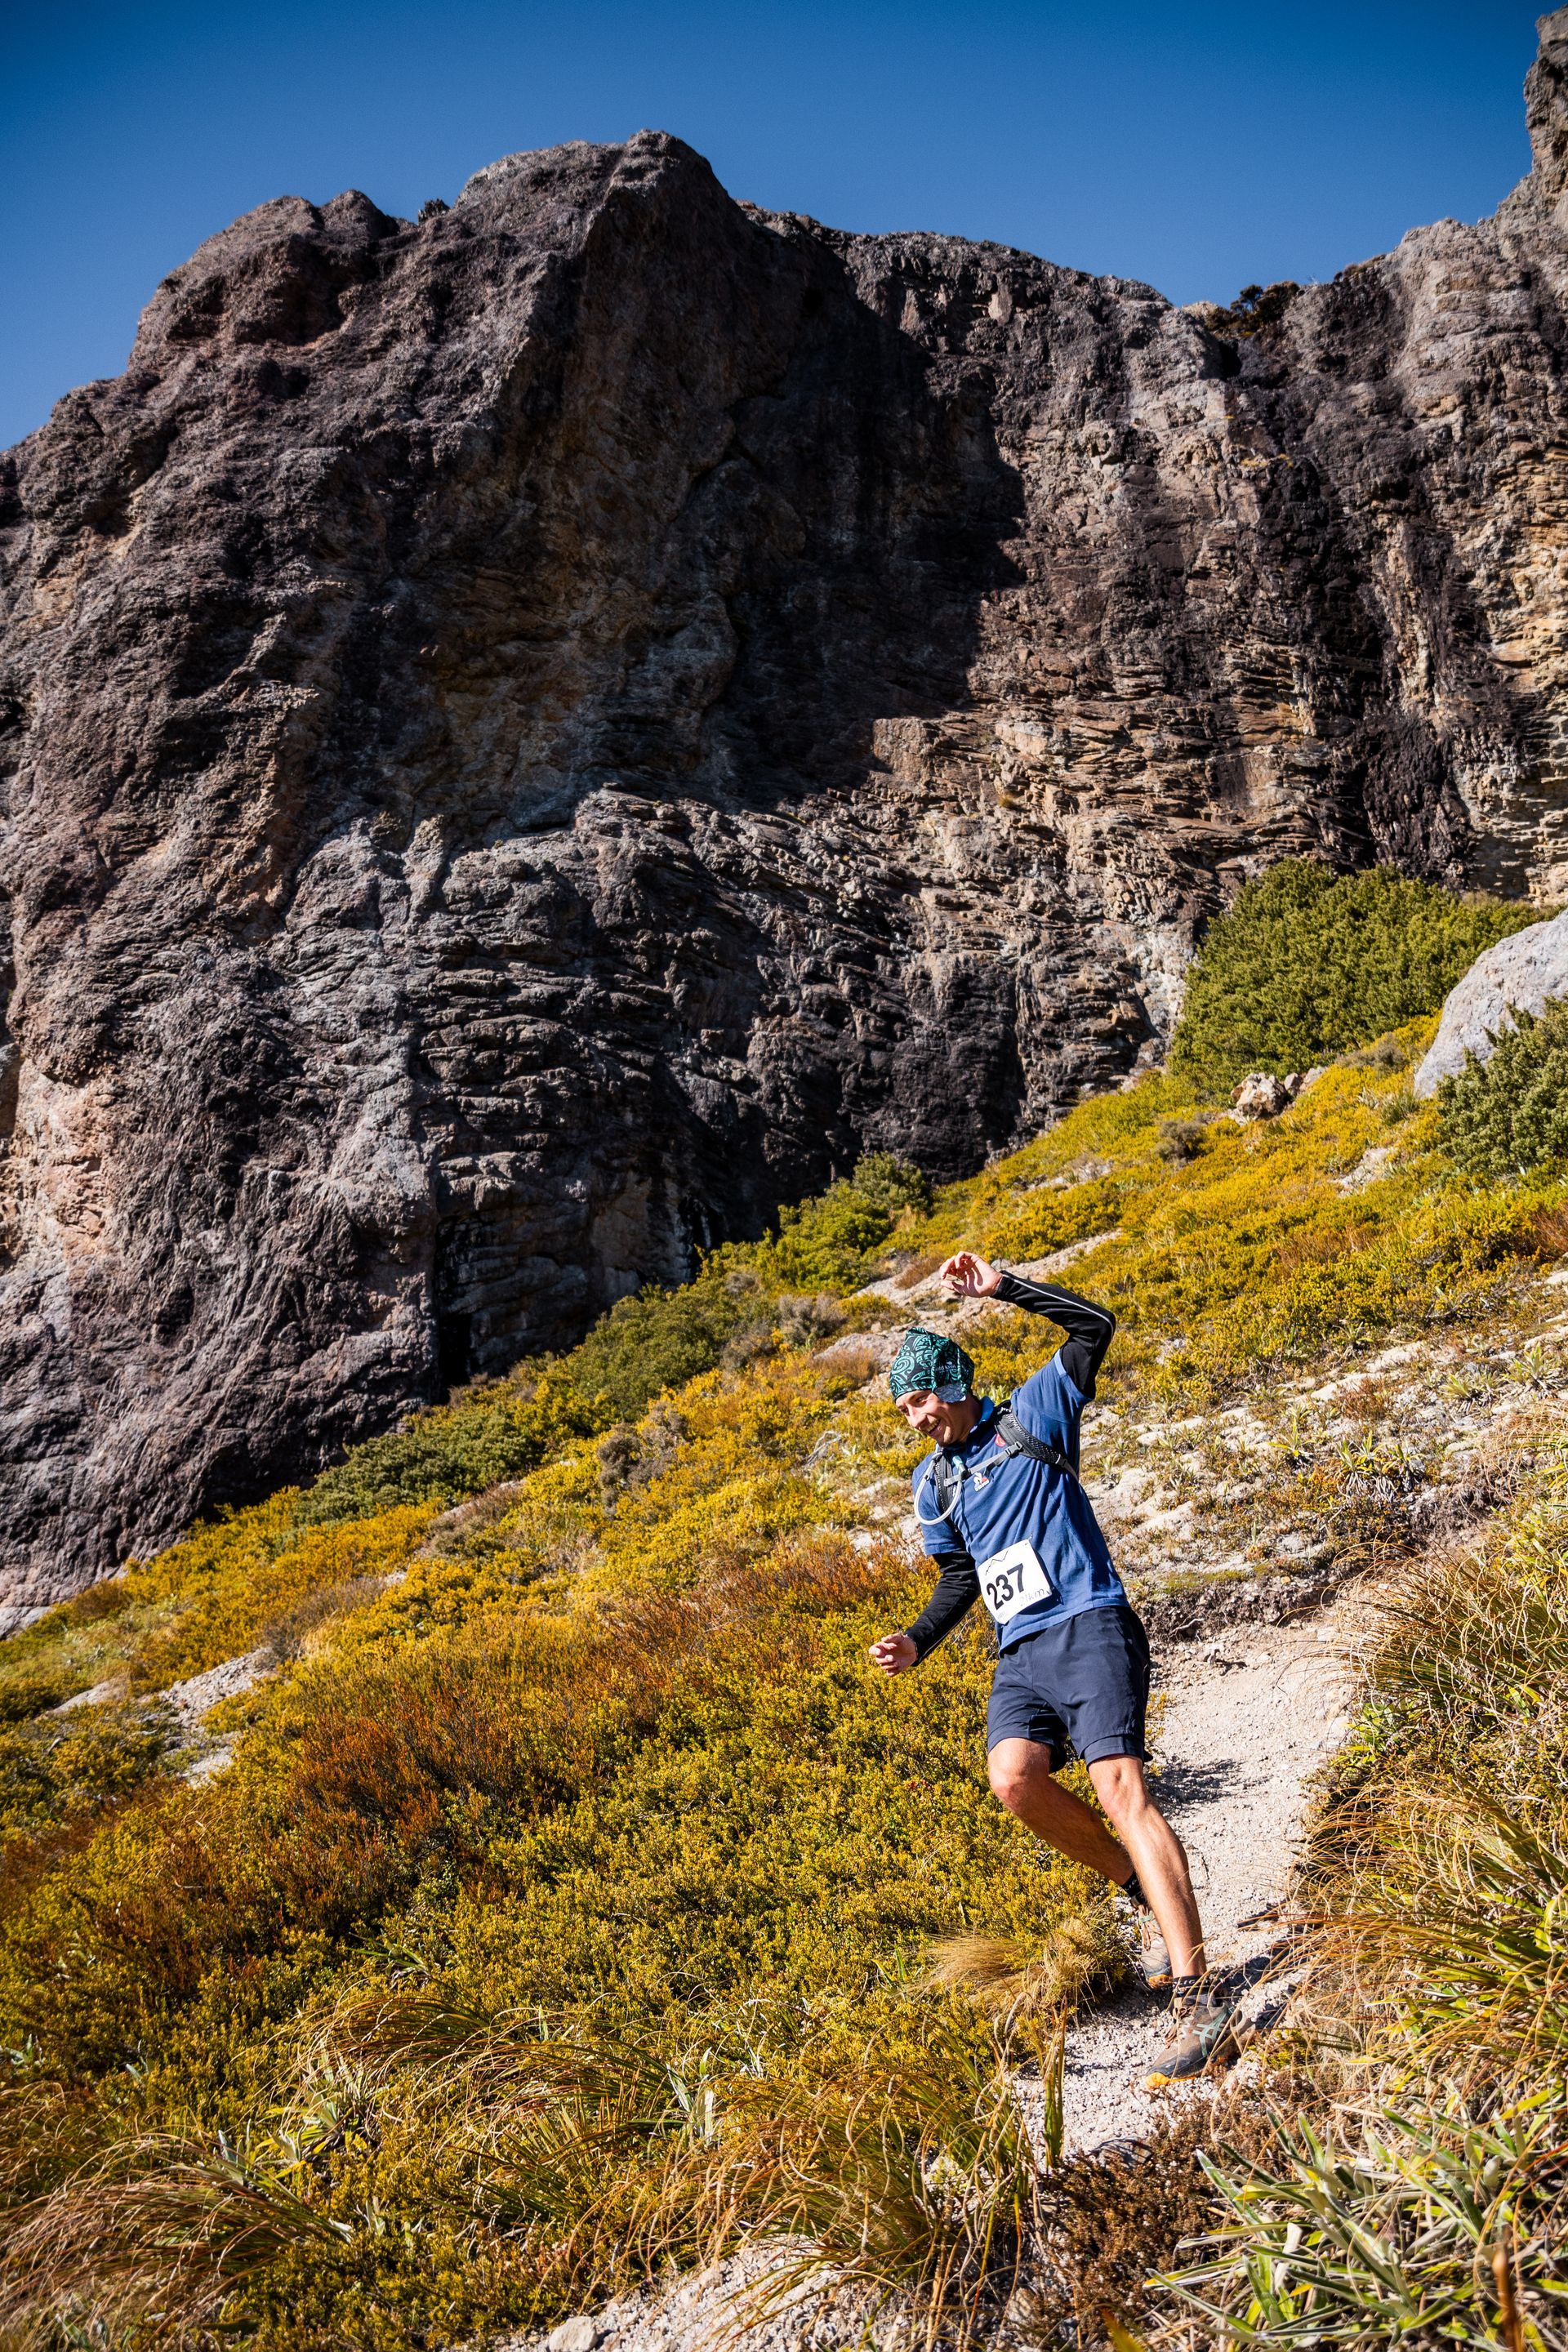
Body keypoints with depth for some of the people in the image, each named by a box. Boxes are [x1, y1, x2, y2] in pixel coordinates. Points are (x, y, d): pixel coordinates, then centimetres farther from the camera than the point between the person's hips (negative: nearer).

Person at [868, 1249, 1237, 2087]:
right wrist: (916, 1642, 10)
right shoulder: (933, 1482, 17)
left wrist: (1003, 1288, -12)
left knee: (1118, 1782, -22)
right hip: (1020, 1653, 5)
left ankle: (1197, 1994, -22)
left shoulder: (1032, 1418, 2)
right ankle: (1143, 1895, 4)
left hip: (1090, 1627, -5)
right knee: (1014, 1778, -21)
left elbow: (1095, 1325, -6)